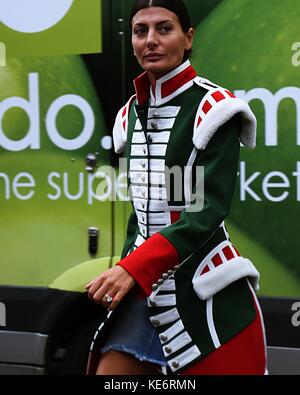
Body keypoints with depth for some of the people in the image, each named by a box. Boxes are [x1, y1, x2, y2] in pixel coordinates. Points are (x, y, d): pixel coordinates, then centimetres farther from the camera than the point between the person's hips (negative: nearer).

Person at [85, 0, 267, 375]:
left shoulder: (212, 107, -10)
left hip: (205, 290, -6)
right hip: (146, 287, 6)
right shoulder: (132, 113, 10)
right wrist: (125, 274, 12)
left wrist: (132, 269, -26)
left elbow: (209, 210, -19)